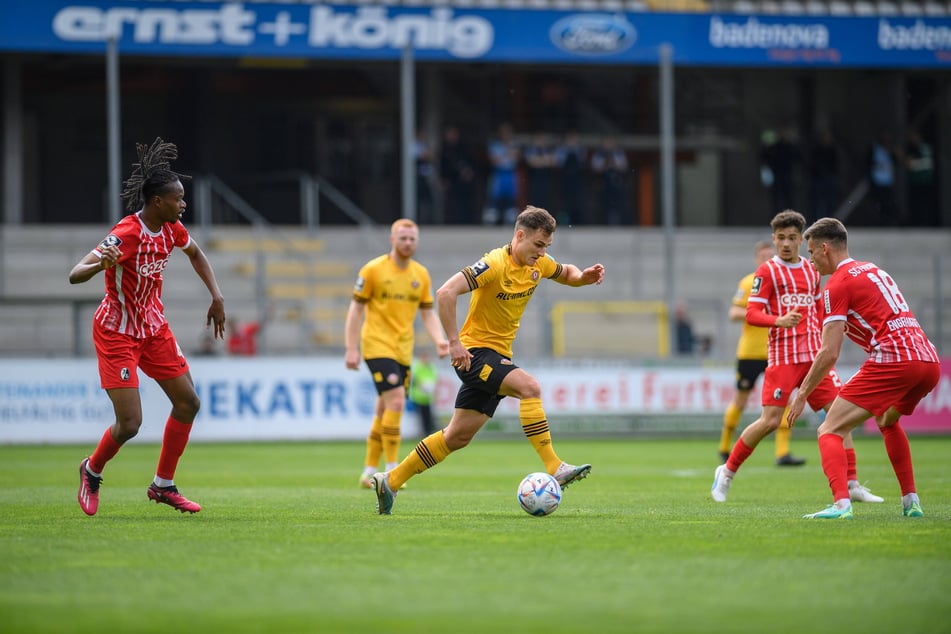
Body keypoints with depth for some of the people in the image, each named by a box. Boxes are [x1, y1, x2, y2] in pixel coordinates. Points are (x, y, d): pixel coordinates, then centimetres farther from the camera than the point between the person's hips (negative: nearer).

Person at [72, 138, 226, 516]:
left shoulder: (172, 229, -4)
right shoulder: (126, 234, -27)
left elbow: (195, 253, 21)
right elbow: (74, 275, -33)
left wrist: (216, 297, 13)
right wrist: (100, 263, -54)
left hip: (154, 327, 8)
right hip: (117, 332, -8)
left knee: (188, 402, 6)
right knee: (130, 423, -12)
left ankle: (163, 485, 19)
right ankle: (92, 471, 18)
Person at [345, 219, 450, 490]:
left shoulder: (421, 274, 9)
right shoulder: (373, 270, -6)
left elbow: (427, 313, 13)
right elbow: (356, 309, -3)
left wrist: (439, 340, -5)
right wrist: (351, 349, -8)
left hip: (403, 350, 6)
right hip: (377, 346, -6)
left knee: (384, 410, 9)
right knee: (396, 401, -18)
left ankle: (369, 472, 18)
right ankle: (392, 469, -14)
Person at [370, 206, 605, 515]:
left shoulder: (539, 264, 4)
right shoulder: (495, 264, -20)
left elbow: (565, 273, 25)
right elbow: (446, 293, -26)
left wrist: (583, 276, 1)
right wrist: (454, 342, -27)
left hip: (498, 356, 9)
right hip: (475, 352, -9)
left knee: (459, 436, 9)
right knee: (529, 386, -29)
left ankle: (390, 481, 17)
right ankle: (554, 469, -30)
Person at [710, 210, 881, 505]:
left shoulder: (812, 271, 15)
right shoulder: (767, 271, -2)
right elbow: (751, 314, -9)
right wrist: (779, 320, -27)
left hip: (814, 355, 6)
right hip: (783, 356, -5)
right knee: (770, 421, -12)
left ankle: (852, 484, 4)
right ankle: (727, 472, 7)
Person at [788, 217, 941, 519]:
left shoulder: (837, 284, 0)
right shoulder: (873, 270, 25)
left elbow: (829, 354, -5)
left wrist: (802, 395, 4)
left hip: (893, 361, -8)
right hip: (929, 360, 8)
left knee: (830, 431, -5)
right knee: (887, 421, 35)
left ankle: (841, 503, -26)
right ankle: (911, 502, 28)